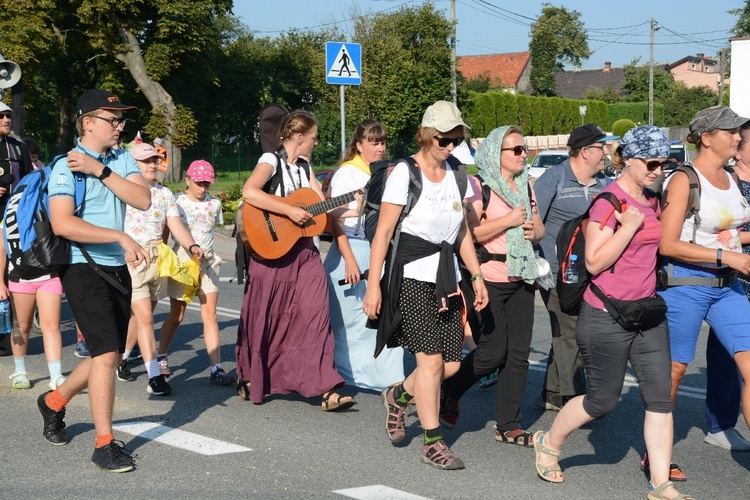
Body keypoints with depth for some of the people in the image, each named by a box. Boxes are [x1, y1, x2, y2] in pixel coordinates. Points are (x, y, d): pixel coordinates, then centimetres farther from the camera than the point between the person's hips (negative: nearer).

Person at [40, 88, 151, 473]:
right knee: (106, 353, -14)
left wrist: (100, 171, -16)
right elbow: (62, 224, -22)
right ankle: (105, 444, -4)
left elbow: (143, 200, -8)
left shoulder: (123, 160, 8)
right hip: (83, 268, -7)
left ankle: (54, 401, 38)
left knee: (111, 356, 14)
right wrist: (121, 237, -25)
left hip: (117, 268, 7)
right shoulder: (66, 166, -10)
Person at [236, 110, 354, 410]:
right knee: (264, 318, 5)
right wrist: (290, 211, -26)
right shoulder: (271, 160, -9)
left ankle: (326, 389, -8)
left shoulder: (304, 166, 14)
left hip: (303, 251, 6)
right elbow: (249, 192, -27)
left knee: (315, 315, -5)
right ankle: (249, 380, 26)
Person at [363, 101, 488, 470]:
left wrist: (477, 276, 11)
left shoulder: (456, 176, 11)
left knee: (451, 363, 3)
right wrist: (373, 285, -13)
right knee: (430, 359, -10)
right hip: (411, 276, -6)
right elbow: (383, 232, -9)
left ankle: (399, 396, 31)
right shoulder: (405, 173, -7)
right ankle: (433, 443, 0)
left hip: (446, 279, 6)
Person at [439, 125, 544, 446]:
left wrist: (534, 230, -1)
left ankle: (509, 425, 12)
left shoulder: (526, 186, 14)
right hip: (489, 279, -7)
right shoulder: (478, 186, -9)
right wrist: (509, 220, -18)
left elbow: (539, 227, 22)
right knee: (493, 351, -6)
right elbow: (469, 233, -18)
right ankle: (448, 394, 20)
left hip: (521, 278, 7)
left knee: (518, 353, 5)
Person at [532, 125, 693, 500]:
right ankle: (548, 443, 30)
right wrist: (631, 224, -23)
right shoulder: (609, 201, -14)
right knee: (603, 399, 4)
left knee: (660, 396, 1)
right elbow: (595, 262, -19)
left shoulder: (650, 201, 10)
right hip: (607, 317, -7)